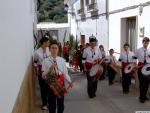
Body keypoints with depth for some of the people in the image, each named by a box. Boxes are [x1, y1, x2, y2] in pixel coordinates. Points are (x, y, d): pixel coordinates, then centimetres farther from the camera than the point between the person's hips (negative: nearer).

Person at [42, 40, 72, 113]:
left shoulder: (62, 60, -2)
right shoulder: (46, 61, -6)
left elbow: (65, 73, -3)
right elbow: (43, 76, -8)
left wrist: (70, 81, -17)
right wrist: (50, 68, -21)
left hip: (61, 83, 2)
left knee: (61, 103, 17)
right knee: (52, 104, 10)